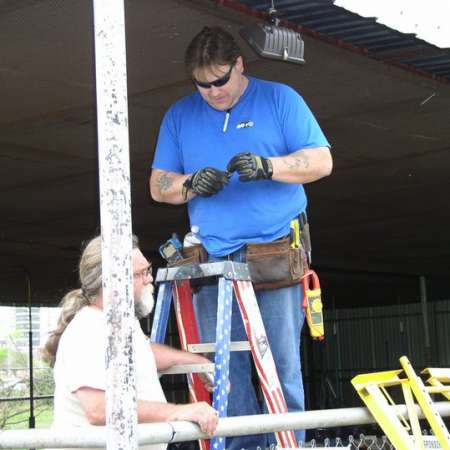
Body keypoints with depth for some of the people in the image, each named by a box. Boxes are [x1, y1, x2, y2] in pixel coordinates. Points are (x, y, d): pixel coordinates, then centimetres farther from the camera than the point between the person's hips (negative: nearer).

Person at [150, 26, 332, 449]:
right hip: (213, 259, 3)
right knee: (224, 368, -1)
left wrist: (267, 166, -15)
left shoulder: (280, 99, 7)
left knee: (281, 363, -6)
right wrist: (191, 184, -10)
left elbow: (321, 161, 1)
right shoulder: (179, 115, 14)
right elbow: (158, 185, 13)